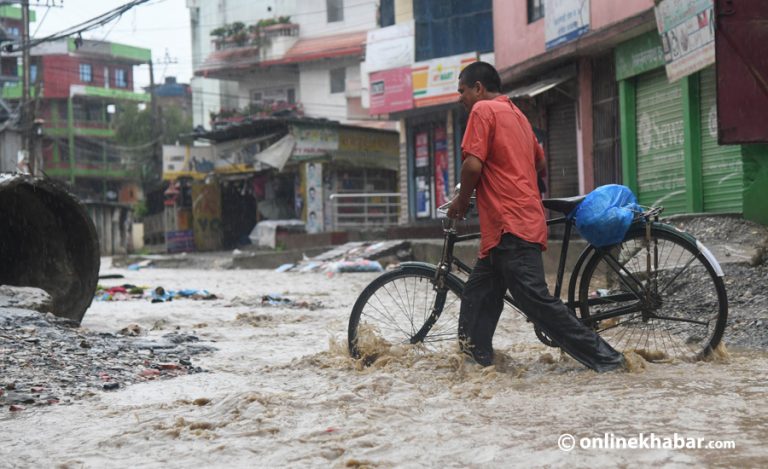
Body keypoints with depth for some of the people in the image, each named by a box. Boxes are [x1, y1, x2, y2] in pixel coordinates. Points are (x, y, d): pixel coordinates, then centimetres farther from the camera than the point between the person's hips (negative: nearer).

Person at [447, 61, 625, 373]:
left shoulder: (483, 110, -4)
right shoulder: (516, 114, 23)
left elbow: (473, 164, -15)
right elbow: (539, 163, 31)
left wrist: (461, 200, 0)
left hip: (509, 225, -10)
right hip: (527, 217, 10)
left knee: (536, 299, -11)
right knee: (477, 297, 12)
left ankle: (603, 357, -10)